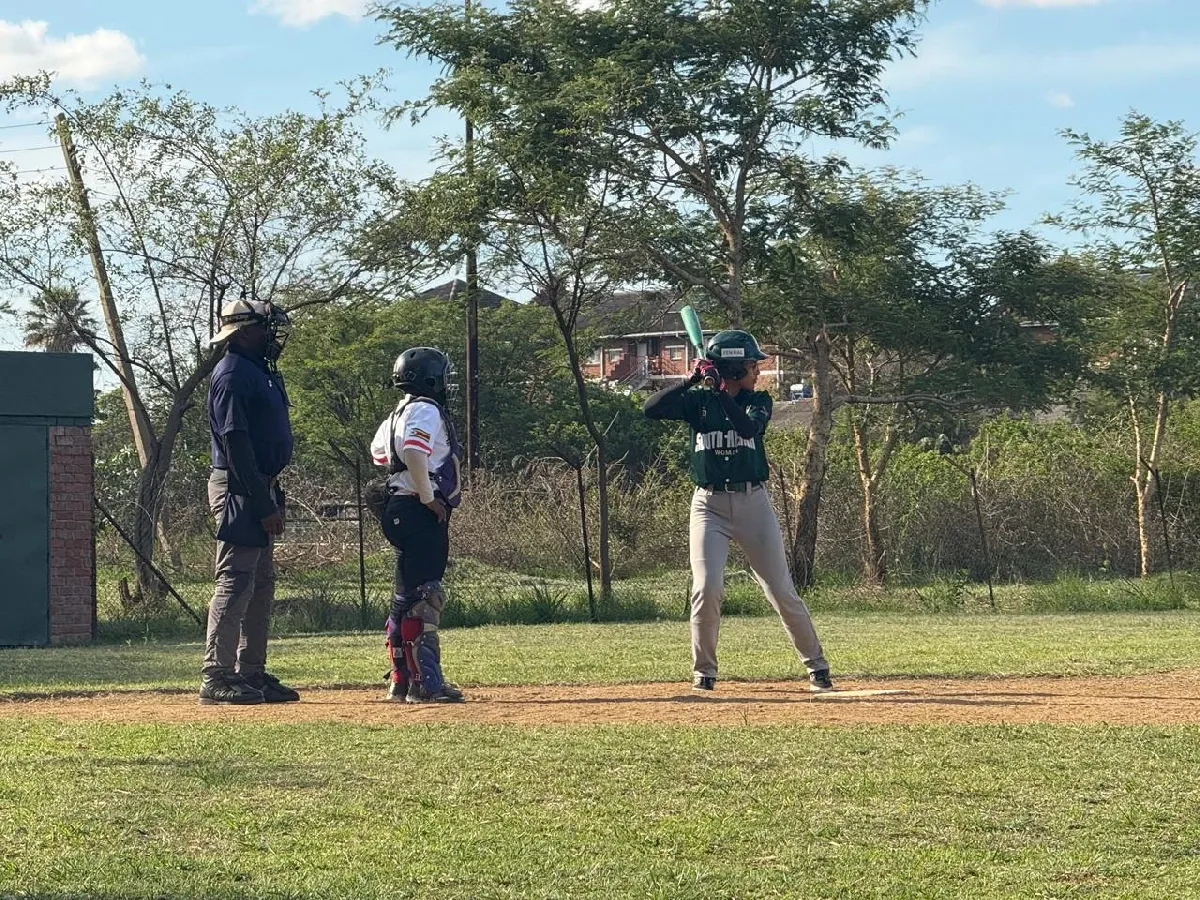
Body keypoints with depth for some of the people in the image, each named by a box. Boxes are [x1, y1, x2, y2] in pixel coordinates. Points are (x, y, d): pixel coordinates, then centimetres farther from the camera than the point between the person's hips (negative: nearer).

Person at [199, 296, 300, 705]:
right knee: (236, 583, -10)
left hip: (259, 489, 10)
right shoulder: (232, 374, -14)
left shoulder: (259, 371, 17)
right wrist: (263, 505, -22)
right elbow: (236, 443, -20)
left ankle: (252, 672, 18)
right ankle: (217, 677, -9)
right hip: (240, 490, -10)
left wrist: (272, 498, 16)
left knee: (261, 585, 13)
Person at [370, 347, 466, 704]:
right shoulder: (426, 410, -11)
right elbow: (414, 452, -28)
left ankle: (401, 680, 19)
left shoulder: (398, 414, 19)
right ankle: (425, 683, -17)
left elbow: (378, 451, 33)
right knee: (424, 596, -13)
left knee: (407, 597, 14)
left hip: (400, 509, 11)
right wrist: (428, 497, -21)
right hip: (420, 513, -11)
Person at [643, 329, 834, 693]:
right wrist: (692, 380, -17)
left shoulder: (757, 400, 4)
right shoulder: (698, 401, 2)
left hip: (753, 502, 1)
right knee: (707, 588, -13)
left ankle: (816, 665, 12)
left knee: (782, 591, 1)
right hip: (709, 504, -1)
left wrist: (721, 391, -25)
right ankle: (704, 670, 3)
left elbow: (749, 427, -18)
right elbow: (651, 408, -12)